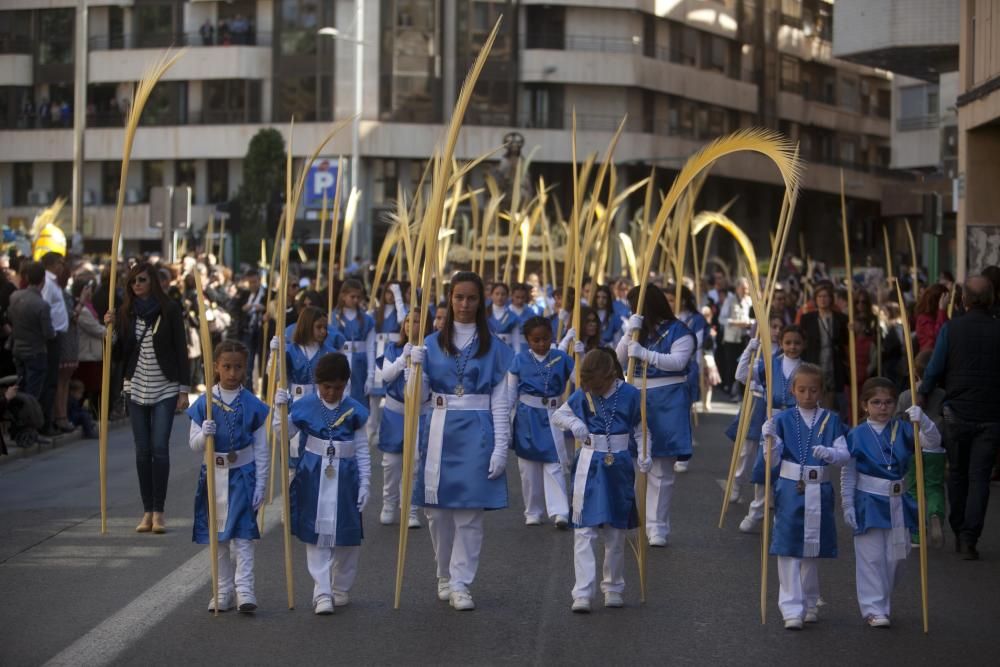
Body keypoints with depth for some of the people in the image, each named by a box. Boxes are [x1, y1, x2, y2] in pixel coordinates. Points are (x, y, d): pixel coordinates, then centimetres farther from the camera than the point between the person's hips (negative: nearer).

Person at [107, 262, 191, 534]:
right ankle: (147, 512, 10)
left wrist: (184, 389, -5)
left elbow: (181, 349, -3)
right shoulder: (125, 312, 5)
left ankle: (158, 512, -5)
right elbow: (119, 354, 6)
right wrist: (112, 328, -10)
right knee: (143, 451, 5)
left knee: (160, 448, -9)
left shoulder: (169, 310, -4)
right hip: (136, 388, 3)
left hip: (165, 389, -3)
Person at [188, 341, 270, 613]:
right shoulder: (204, 403, -1)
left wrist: (260, 485, -5)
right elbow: (194, 444, 1)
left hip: (243, 475, -2)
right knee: (217, 536, 9)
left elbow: (262, 450, -1)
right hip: (214, 475, 3)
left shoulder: (252, 405, -4)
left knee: (242, 534, -9)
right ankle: (224, 591, 18)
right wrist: (204, 434, -22)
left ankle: (244, 590, -11)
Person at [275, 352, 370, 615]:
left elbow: (362, 450, 4)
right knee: (316, 536, -2)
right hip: (313, 478, -1)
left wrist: (364, 483, 2)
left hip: (345, 478, 1)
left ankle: (341, 588, 25)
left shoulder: (354, 410, 0)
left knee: (348, 537, 8)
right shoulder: (304, 407, -2)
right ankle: (322, 593, 1)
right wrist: (279, 406, -10)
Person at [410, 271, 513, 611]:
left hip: (476, 433, -2)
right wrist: (415, 366, -11)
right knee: (437, 510, 5)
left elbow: (500, 402, 2)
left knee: (469, 513, -3)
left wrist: (501, 448, -4)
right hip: (440, 431, 2)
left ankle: (460, 583, 3)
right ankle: (445, 576, 22)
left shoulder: (493, 347, 4)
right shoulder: (432, 344, 8)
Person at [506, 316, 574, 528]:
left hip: (552, 417, -1)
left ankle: (560, 512, -14)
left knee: (554, 464, -9)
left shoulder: (561, 358, 0)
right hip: (527, 418, 1)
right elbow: (510, 393, 6)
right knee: (528, 467, 8)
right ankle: (533, 512, 19)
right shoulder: (520, 360, 0)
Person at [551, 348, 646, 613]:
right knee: (584, 532, -6)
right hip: (590, 465, 0)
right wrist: (574, 424, -12)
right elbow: (558, 415, 8)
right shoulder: (583, 395, -3)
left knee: (616, 533, 11)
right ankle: (583, 594, -9)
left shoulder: (630, 395, -6)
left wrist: (644, 455, -13)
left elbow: (640, 430, 3)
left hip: (619, 467, 0)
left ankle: (613, 589, 25)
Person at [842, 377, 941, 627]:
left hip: (897, 504, 3)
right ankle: (873, 609, 5)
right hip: (868, 503, -3)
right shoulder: (857, 435, -6)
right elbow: (848, 474, -2)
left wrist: (922, 420, -29)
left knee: (892, 558, 10)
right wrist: (848, 505, -4)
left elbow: (932, 442, -11)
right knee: (871, 558, -1)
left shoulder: (902, 430, 1)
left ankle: (883, 606, 24)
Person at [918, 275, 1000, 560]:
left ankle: (959, 534, 24)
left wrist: (922, 395, 9)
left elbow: (935, 369, -5)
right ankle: (969, 539, -6)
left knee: (957, 474, 16)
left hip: (958, 411, 0)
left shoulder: (951, 329, -7)